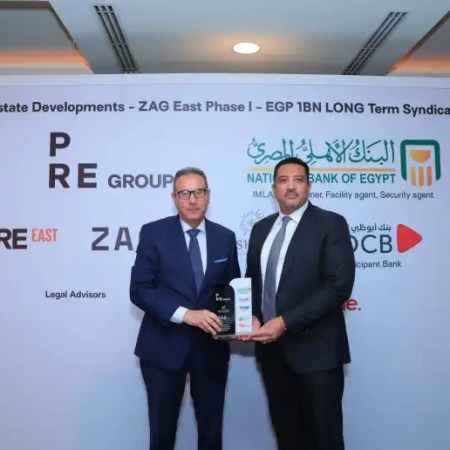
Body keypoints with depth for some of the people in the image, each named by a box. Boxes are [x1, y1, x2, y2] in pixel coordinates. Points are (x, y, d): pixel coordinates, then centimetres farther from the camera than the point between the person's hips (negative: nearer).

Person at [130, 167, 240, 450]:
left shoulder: (225, 237, 3)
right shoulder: (153, 233, -6)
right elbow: (140, 289, -11)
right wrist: (185, 314, -22)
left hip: (211, 346, 3)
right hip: (165, 345, -2)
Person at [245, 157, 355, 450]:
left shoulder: (331, 224, -6)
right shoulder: (261, 228, 12)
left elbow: (340, 284, -16)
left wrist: (286, 322, -20)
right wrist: (253, 317, -3)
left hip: (315, 348, -5)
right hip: (272, 347, 5)